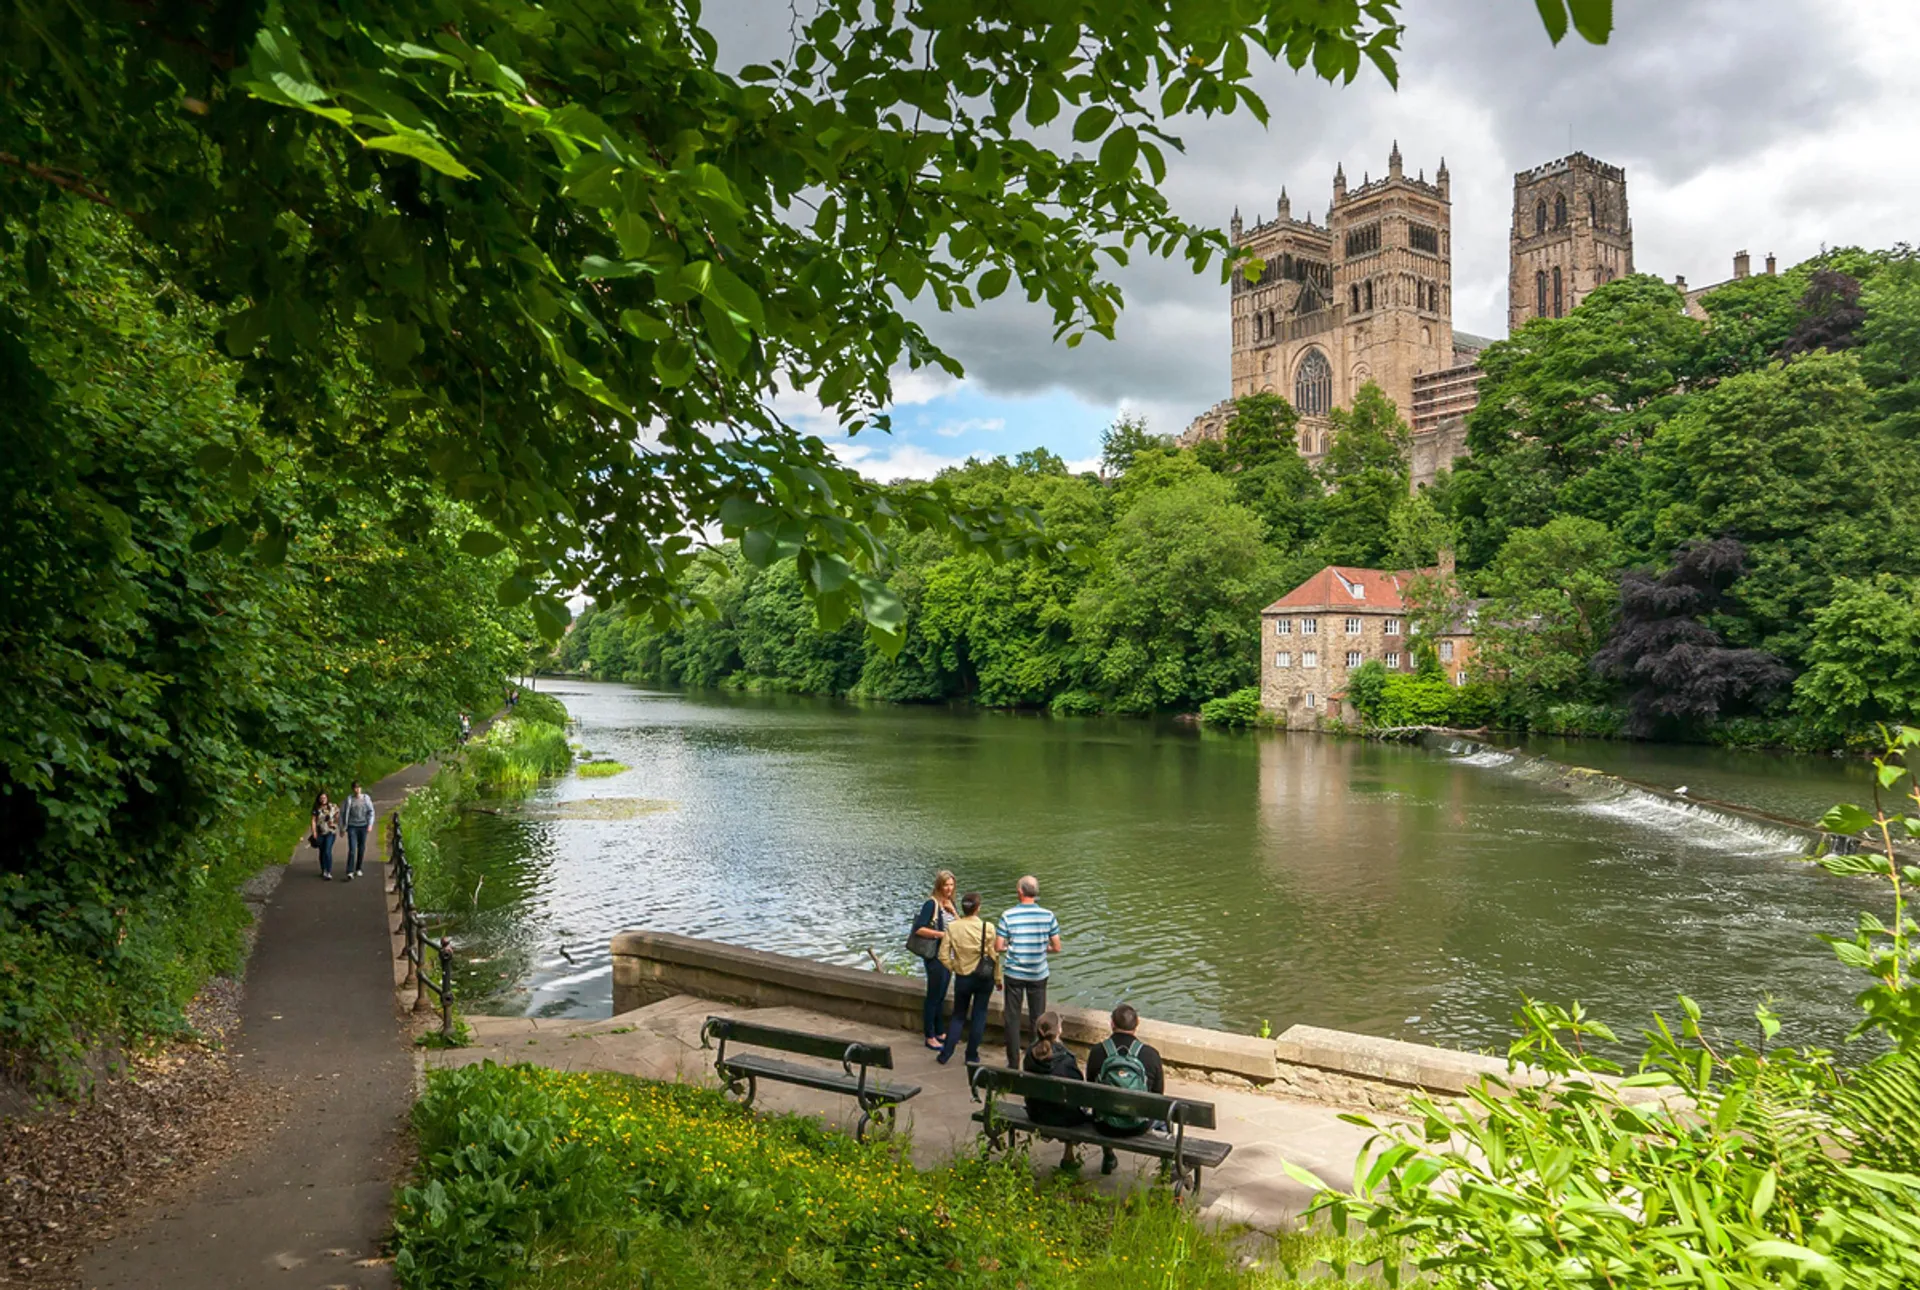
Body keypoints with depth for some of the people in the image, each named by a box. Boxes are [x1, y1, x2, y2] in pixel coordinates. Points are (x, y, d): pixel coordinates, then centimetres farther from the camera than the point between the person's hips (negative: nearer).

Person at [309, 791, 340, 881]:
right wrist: (314, 832, -8)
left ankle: (329, 873, -14)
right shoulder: (316, 808, 1)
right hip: (320, 833, 2)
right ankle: (323, 871, 29)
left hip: (330, 832, -2)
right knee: (322, 852, 14)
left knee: (328, 851, -13)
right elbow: (313, 820, -2)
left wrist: (341, 829, 2)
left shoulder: (333, 807, -1)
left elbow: (338, 818, 6)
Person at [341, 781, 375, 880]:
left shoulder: (366, 798, -1)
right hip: (352, 827, -2)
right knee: (352, 849, -11)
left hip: (363, 826, 2)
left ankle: (358, 869, 27)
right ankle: (350, 872, -13)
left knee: (361, 849, 11)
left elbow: (371, 812, 1)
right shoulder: (349, 798, -5)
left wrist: (370, 825, -7)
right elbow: (345, 813, 2)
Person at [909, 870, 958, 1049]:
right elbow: (918, 929, -19)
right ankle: (930, 1037, 6)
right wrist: (941, 934, -22)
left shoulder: (950, 903, 10)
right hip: (935, 956, -7)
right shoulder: (931, 903, -13)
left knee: (941, 996, 16)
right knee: (933, 996, -1)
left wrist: (953, 911, -8)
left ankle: (940, 1032, 26)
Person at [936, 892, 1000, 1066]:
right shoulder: (987, 927, -14)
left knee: (958, 1015, 18)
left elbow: (944, 956, -8)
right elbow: (994, 955, -10)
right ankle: (972, 1056, 17)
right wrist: (998, 978, 3)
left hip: (962, 978, 1)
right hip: (984, 977, -1)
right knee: (979, 1015, 12)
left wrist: (954, 968, 10)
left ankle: (946, 1053, 15)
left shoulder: (952, 927, -10)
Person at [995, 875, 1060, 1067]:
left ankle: (1013, 1063, 13)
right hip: (1038, 975, 1)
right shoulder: (1048, 916, -8)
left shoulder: (1008, 916, -12)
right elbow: (1056, 948, -4)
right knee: (1038, 1019, 14)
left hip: (1013, 973, -1)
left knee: (1012, 1018, 10)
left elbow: (998, 947, -10)